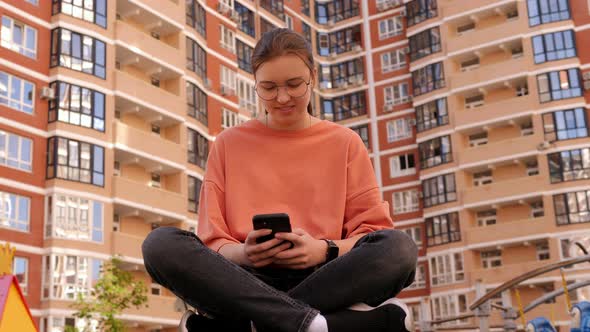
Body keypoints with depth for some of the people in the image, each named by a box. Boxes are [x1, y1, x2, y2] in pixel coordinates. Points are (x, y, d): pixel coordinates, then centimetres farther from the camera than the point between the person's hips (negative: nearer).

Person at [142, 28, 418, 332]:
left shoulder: (345, 142, 12)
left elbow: (371, 229, 6)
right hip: (245, 281, 0)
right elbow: (213, 240, 7)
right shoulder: (228, 144, 12)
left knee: (398, 247, -29)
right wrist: (243, 253, -17)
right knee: (161, 244, -25)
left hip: (324, 279, 0)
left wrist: (327, 250, -15)